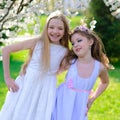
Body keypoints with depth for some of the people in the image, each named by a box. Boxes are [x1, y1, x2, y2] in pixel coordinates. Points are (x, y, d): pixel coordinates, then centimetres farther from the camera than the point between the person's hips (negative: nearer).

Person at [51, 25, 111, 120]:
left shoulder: (100, 67, -10)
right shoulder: (69, 62, -14)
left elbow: (105, 83, 11)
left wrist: (92, 99, 10)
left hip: (79, 108, 1)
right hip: (62, 103, -1)